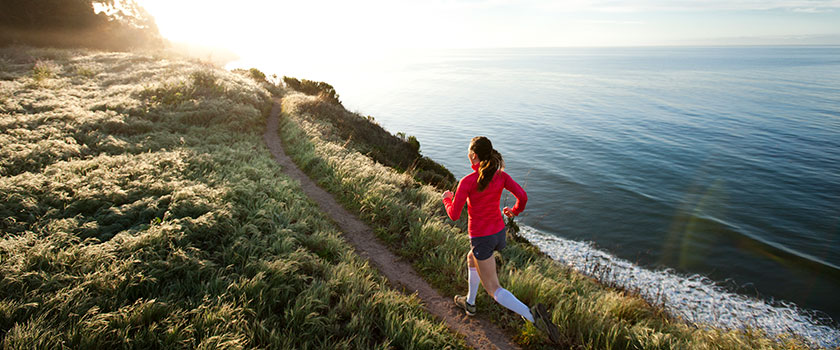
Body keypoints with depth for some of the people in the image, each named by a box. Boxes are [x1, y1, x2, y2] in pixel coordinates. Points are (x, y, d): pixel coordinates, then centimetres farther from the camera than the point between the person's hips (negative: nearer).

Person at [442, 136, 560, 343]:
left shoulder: (467, 182, -20)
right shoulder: (501, 175, -5)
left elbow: (454, 215, -16)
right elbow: (522, 196, -8)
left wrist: (447, 199, 5)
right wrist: (515, 210, 14)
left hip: (481, 238, -7)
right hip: (499, 232, 7)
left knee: (493, 289, 3)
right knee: (471, 260, 34)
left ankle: (531, 315, -16)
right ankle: (470, 303, 47)